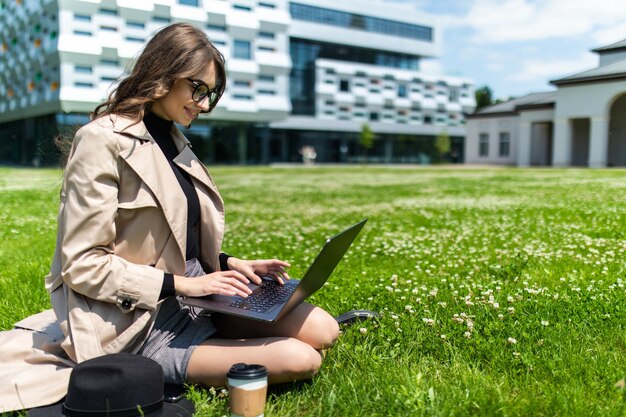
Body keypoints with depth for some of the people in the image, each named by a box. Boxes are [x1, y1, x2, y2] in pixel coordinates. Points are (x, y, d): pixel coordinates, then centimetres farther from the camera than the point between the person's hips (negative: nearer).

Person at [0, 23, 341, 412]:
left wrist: (231, 264, 4)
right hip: (144, 325, -7)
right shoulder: (104, 140, -12)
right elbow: (82, 264, -16)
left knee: (322, 331, -8)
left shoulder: (173, 139, 13)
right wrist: (180, 284, -18)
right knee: (299, 360, -21)